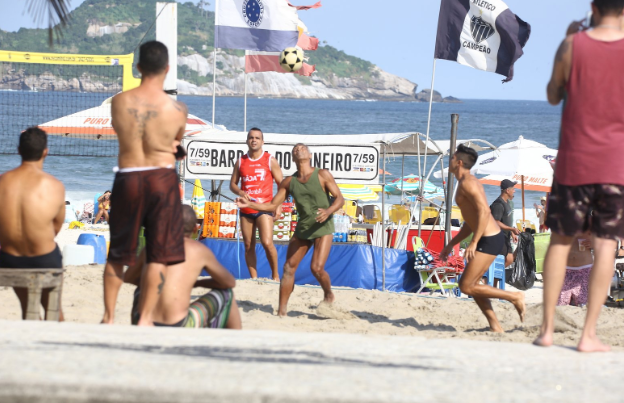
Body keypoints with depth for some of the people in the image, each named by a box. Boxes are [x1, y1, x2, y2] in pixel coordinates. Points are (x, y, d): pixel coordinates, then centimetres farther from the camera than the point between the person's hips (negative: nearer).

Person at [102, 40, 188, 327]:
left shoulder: (119, 102, -4)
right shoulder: (177, 109, -9)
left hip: (127, 179, 2)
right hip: (162, 179, -2)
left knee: (117, 254, 15)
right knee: (159, 255, 4)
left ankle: (109, 317, 19)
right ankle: (145, 320, -1)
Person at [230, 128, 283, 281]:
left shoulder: (270, 160, 3)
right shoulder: (240, 162, 11)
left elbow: (281, 184, 4)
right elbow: (233, 184, 15)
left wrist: (278, 204, -7)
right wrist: (240, 192, -7)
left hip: (264, 207, -4)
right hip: (246, 209, 4)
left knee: (267, 243, -17)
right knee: (248, 246, 4)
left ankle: (275, 275, 0)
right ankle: (254, 278, 10)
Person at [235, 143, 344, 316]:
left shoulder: (322, 175, -8)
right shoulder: (289, 182, 5)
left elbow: (339, 198, -8)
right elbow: (272, 205, 8)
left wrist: (329, 211, -29)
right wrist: (249, 204, -6)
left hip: (323, 228, -5)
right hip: (302, 228, 5)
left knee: (317, 268, -17)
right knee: (289, 267, -2)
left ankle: (328, 294, 14)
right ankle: (281, 310, 1)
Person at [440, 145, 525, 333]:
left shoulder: (467, 182, -12)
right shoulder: (468, 183, 21)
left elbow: (484, 211, -24)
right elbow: (470, 222, 27)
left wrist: (474, 242, -26)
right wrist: (451, 244, 26)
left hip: (489, 240, -10)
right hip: (492, 238, 10)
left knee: (466, 286, -8)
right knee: (471, 284, 12)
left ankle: (515, 297, -3)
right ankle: (495, 327, 9)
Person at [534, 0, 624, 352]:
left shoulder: (572, 45, -4)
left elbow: (553, 96, 9)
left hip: (574, 159, 1)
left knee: (561, 240, 11)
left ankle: (548, 329, 11)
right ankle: (590, 334, -2)